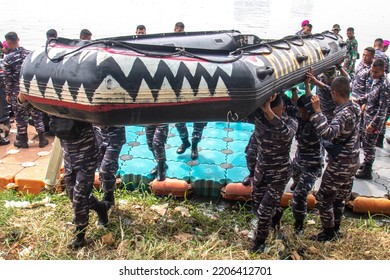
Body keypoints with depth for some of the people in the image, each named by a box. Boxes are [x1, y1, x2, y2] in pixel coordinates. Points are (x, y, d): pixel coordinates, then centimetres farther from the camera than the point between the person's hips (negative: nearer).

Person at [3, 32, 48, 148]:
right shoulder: (29, 53, -1)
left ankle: (22, 140, 19)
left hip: (18, 92, -3)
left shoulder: (8, 58, -10)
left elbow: (8, 78, -7)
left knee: (20, 116, 9)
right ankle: (42, 139, 13)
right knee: (36, 114, 10)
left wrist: (8, 94, 4)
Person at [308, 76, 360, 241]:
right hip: (351, 163, 9)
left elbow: (328, 133, -44)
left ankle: (328, 233, 20)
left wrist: (317, 111, -42)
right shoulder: (354, 108, 1)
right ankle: (336, 229, 38)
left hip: (339, 165, -9)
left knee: (324, 198, 6)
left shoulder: (343, 115, -27)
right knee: (340, 197, 23)